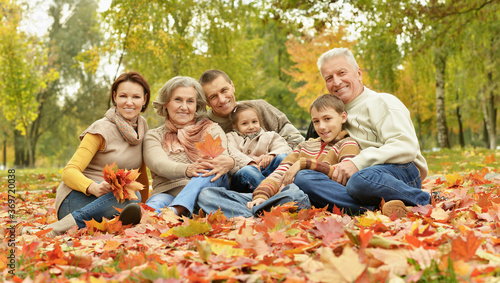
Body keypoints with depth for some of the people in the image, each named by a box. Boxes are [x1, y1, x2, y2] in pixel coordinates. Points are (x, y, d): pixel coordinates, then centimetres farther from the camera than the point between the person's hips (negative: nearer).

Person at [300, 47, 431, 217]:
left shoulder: (380, 102, 5)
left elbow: (406, 147, -12)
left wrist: (358, 163, -20)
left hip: (401, 172, -6)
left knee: (362, 180, -41)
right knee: (301, 178, -19)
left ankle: (427, 201, -16)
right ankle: (380, 206, -32)